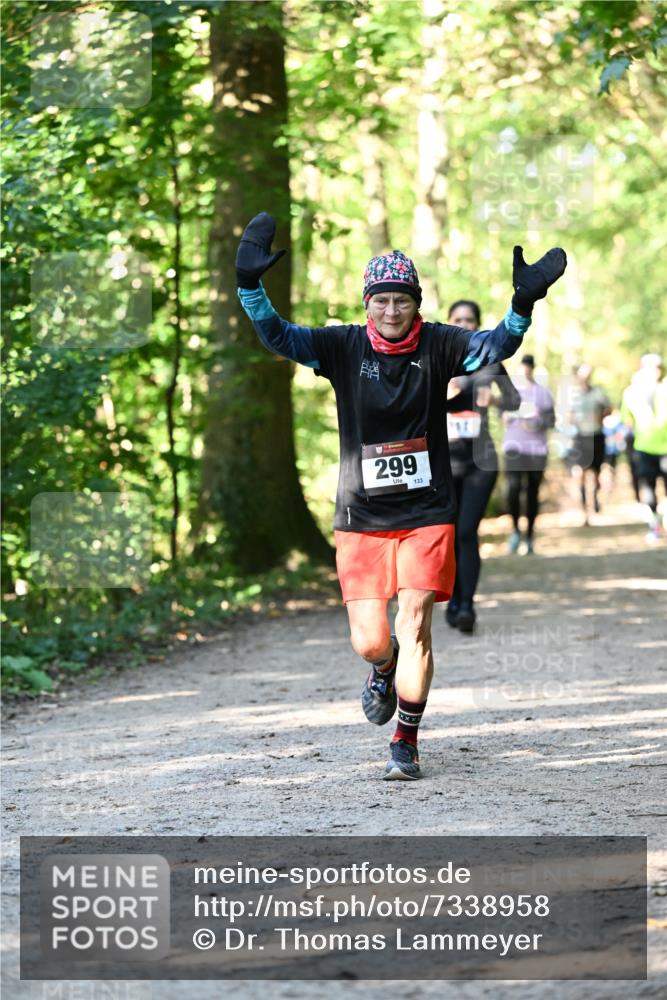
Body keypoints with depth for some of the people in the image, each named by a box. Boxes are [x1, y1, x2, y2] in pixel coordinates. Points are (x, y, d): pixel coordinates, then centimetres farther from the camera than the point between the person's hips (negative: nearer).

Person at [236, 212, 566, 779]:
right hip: (361, 517, 1)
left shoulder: (436, 346, -3)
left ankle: (406, 744, 5)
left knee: (414, 626, -10)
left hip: (426, 514, -1)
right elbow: (279, 337, -12)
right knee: (370, 643, -1)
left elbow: (494, 346, -17)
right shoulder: (344, 348, -3)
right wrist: (250, 286, -28)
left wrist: (524, 303, -36)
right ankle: (384, 670, 38)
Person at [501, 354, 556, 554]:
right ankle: (515, 530, -1)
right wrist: (504, 417, -4)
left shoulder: (543, 393, 2)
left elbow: (551, 419, 3)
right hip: (514, 445, 0)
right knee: (513, 488, -17)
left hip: (537, 448, 0)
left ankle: (529, 536, 16)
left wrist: (537, 424, -16)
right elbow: (503, 413, 19)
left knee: (533, 493, 4)